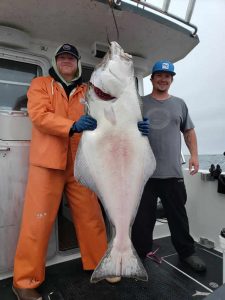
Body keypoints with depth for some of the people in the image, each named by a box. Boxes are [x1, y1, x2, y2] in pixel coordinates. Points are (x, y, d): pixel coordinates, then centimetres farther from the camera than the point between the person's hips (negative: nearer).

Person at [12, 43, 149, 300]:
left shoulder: (88, 92, 17)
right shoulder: (41, 84, 8)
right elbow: (39, 114, -10)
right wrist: (73, 126, -27)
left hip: (80, 163, 3)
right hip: (48, 162, -3)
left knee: (90, 216, 10)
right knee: (38, 220, 1)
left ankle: (99, 263, 30)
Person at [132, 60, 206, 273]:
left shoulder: (179, 104, 14)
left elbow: (189, 131, 16)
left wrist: (194, 155, 6)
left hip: (172, 171, 2)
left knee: (178, 215, 14)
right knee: (143, 217, 9)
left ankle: (186, 252, 33)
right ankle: (141, 253, 28)